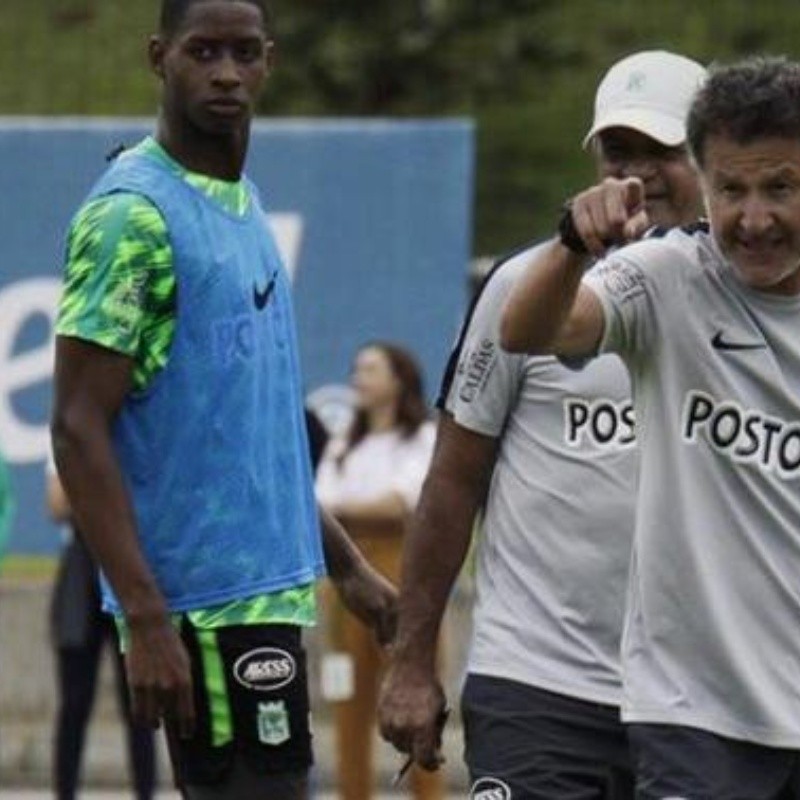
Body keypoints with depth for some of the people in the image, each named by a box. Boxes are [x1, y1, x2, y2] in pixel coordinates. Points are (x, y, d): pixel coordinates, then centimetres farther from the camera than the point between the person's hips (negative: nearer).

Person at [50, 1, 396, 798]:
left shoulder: (243, 202, 15)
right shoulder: (132, 214, -12)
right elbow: (79, 430, -17)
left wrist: (344, 561, 22)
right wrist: (145, 620, -22)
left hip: (270, 582, 9)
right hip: (208, 601, -9)